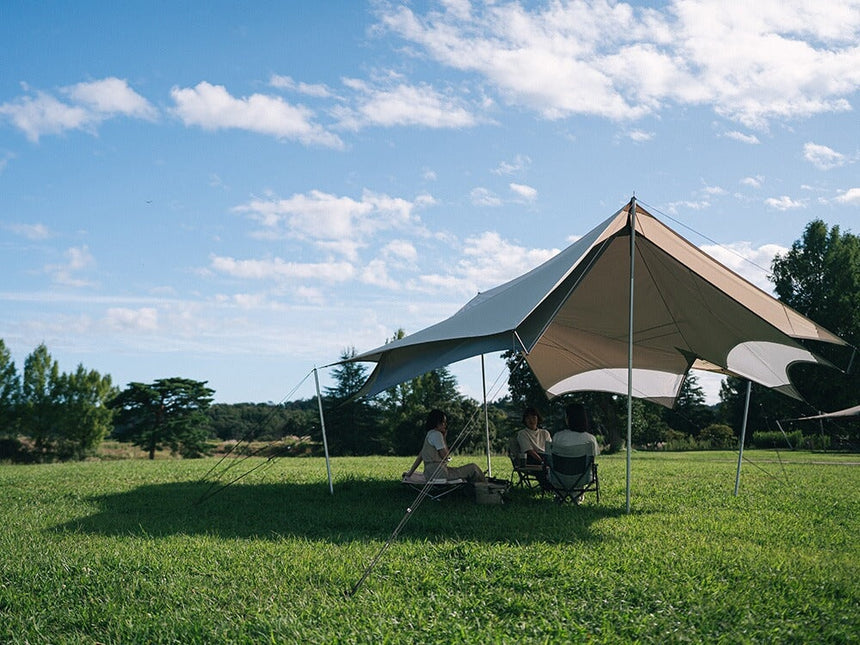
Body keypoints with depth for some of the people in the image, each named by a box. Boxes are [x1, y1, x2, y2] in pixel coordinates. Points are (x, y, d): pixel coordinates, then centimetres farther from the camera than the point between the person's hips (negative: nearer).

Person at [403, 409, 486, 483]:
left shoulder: (429, 434, 18)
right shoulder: (437, 434, -12)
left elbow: (420, 456, 17)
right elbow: (444, 455, -14)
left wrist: (409, 473, 18)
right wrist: (444, 438, -3)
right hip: (439, 473, -10)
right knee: (473, 468, -3)